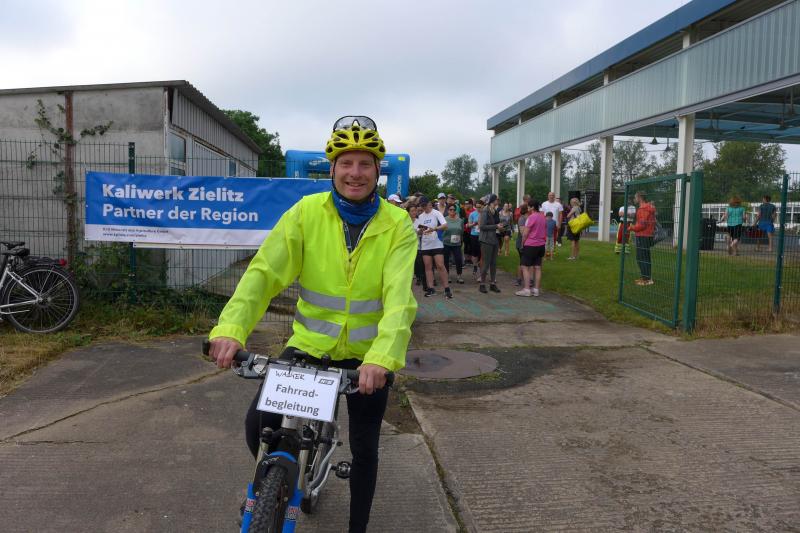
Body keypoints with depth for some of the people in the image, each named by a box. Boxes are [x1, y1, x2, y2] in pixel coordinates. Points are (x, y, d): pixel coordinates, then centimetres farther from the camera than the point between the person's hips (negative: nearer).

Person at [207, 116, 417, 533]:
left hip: (368, 356, 0)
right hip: (309, 345, 1)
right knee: (259, 423, -13)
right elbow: (264, 271, -18)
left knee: (364, 450, 11)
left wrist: (381, 358, -39)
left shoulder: (397, 225, -11)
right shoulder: (307, 212, -9)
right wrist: (231, 328, -34)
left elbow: (399, 299, -23)